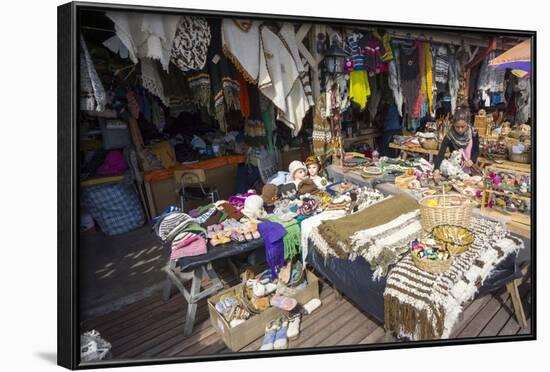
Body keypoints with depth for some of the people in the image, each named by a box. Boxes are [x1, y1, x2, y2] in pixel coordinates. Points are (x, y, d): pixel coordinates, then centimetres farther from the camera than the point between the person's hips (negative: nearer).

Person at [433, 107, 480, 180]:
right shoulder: (449, 136, -21)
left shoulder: (473, 134, -14)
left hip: (468, 169, 1)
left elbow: (476, 150, 0)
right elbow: (441, 153, -33)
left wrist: (472, 160, -21)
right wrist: (436, 169, -49)